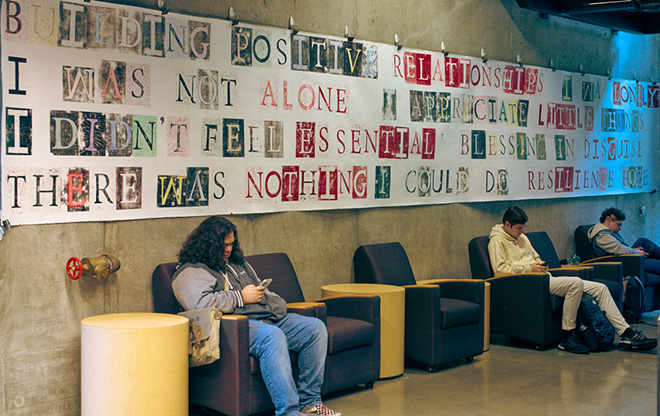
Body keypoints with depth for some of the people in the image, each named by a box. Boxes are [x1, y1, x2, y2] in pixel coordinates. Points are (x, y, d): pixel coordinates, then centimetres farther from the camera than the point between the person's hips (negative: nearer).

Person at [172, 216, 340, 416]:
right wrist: (242, 297, -12)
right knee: (272, 335, -38)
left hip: (268, 318, 9)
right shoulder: (190, 271, 1)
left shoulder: (238, 264, 28)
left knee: (315, 328, -6)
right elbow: (199, 302, -19)